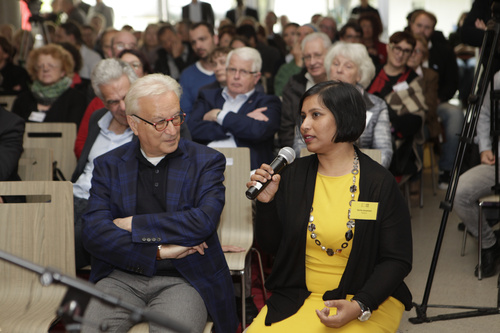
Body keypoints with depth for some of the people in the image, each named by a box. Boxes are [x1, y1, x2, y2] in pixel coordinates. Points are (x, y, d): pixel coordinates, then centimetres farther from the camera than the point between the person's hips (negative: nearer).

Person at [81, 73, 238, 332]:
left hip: (183, 279, -2)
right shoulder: (109, 166, 9)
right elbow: (92, 233, -3)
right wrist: (158, 251, -12)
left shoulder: (206, 162, 4)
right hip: (122, 277, 2)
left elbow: (203, 221, -12)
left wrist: (132, 224, -9)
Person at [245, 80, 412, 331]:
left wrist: (360, 306, -19)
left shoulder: (380, 183, -6)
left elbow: (397, 260, -6)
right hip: (297, 300, 3)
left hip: (368, 301, -3)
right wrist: (265, 202, -7)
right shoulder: (294, 174, 5)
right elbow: (271, 247, 9)